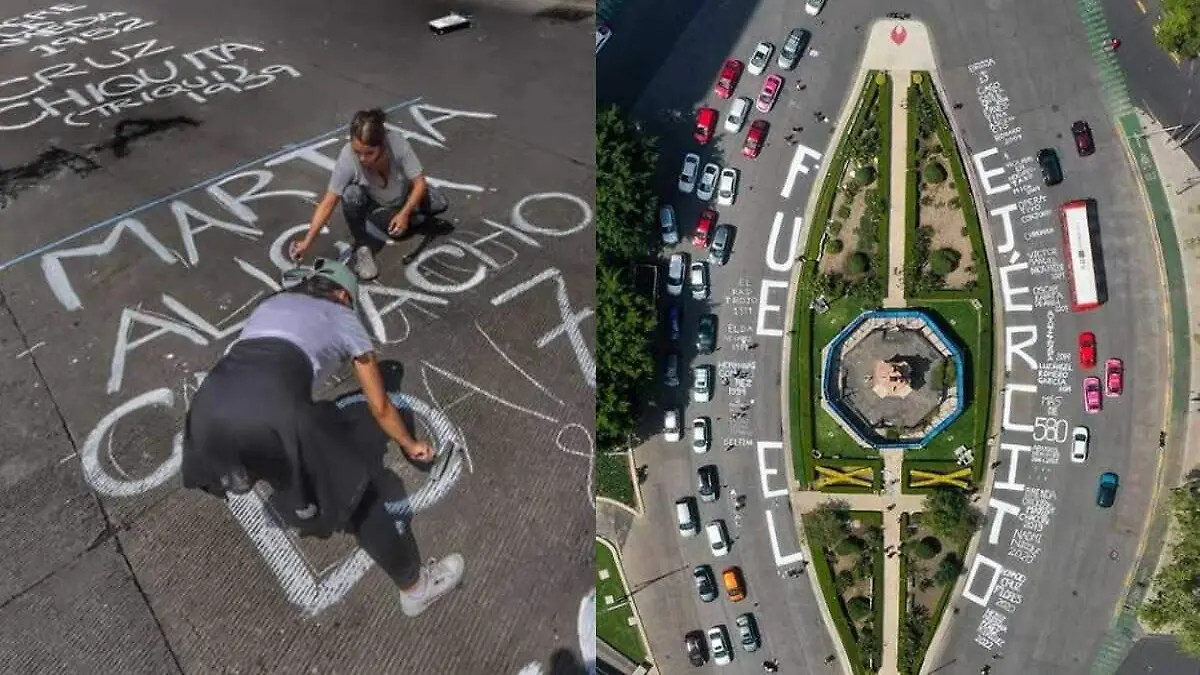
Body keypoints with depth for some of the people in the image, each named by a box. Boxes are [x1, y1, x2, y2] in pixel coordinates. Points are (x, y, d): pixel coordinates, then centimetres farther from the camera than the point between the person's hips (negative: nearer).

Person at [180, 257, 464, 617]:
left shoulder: (270, 302, 36)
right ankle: (416, 585, 27)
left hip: (209, 403, 5)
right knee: (354, 489, 14)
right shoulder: (342, 318, 24)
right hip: (270, 409, -5)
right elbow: (380, 406, 30)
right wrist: (410, 445, 48)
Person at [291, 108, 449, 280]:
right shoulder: (347, 158, -34)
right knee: (352, 194, -34)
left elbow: (419, 183, -23)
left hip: (403, 198, 1)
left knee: (440, 202, -23)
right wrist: (307, 241, -34)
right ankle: (362, 248, -11)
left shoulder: (397, 142, -33)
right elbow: (328, 203, -30)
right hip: (374, 205, -1)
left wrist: (404, 214, -35)